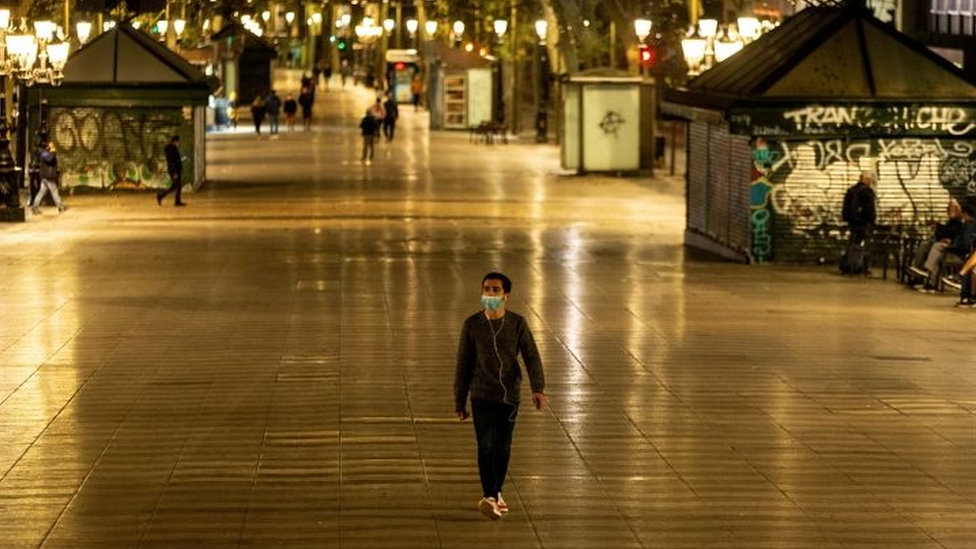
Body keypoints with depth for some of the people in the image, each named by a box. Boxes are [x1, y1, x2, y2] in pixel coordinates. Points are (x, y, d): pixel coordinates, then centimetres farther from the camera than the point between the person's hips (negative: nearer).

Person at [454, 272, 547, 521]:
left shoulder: (518, 324, -2)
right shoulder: (472, 325, -2)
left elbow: (532, 358, -8)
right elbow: (463, 365, 3)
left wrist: (538, 388, -24)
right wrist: (459, 402, 5)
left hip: (509, 396, 1)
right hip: (482, 396, -1)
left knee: (503, 448, 8)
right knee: (486, 446, -14)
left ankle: (496, 493, 27)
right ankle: (489, 498, -24)